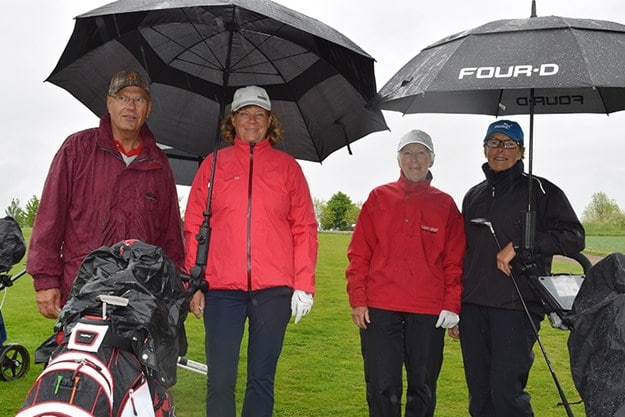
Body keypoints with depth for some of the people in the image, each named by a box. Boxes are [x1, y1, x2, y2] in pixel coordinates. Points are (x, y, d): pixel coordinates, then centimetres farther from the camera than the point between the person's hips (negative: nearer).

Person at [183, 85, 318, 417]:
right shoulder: (214, 164, 11)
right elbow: (193, 228, 8)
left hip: (274, 289, 0)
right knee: (220, 379, 2)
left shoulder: (287, 166, 10)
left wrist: (304, 285, -1)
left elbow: (304, 228, 6)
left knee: (262, 378, 7)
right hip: (221, 288, 0)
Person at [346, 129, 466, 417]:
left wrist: (452, 305, -2)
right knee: (382, 388, 3)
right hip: (379, 310, 0)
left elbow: (455, 260, 6)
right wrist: (357, 299, -3)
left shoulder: (445, 205, 9)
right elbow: (358, 253, 5)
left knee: (423, 388, 10)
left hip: (429, 313, 1)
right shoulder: (378, 198, 8)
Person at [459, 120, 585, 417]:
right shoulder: (473, 196, 18)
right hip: (473, 307, 6)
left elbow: (574, 237, -8)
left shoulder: (540, 191, 1)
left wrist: (519, 246, -17)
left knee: (506, 391, -8)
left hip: (516, 306, -5)